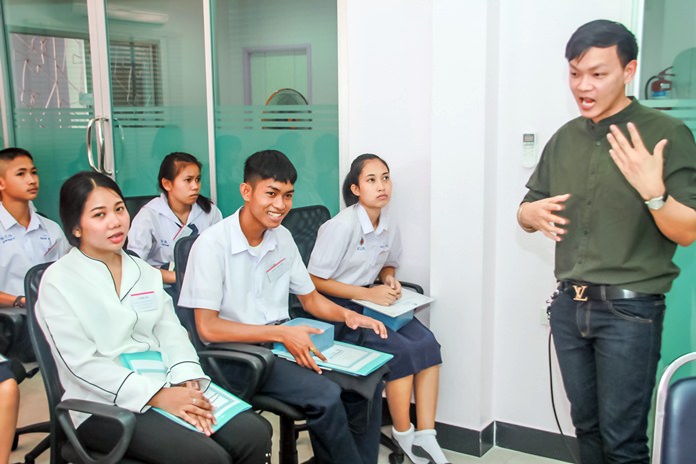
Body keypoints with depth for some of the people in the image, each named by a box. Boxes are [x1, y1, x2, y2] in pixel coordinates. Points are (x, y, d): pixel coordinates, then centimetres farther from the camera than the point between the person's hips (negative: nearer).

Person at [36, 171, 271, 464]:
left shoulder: (144, 272, 15)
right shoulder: (58, 282, -3)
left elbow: (171, 333, 6)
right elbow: (82, 363, -12)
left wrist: (187, 382, -14)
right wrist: (157, 396, -20)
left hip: (164, 386, 5)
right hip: (105, 405, -5)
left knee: (255, 434, -17)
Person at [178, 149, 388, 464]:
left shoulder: (283, 238, 5)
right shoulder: (212, 244, -15)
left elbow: (310, 298, 15)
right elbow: (207, 327, -18)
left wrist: (347, 315, -6)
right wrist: (282, 333, -24)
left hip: (285, 341, 7)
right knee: (325, 396, -26)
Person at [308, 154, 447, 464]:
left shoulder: (389, 227, 1)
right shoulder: (342, 226, -19)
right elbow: (315, 281, -16)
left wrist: (390, 280, -4)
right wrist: (368, 294, -21)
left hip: (370, 301, 7)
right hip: (336, 308, -7)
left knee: (427, 343, -16)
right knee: (402, 351, -23)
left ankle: (425, 435, -10)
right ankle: (403, 434, -3)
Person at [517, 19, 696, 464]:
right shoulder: (565, 138, 8)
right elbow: (527, 212, 15)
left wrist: (653, 191, -27)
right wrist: (531, 214, -8)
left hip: (629, 310, -5)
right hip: (569, 305, 5)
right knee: (586, 426, 17)